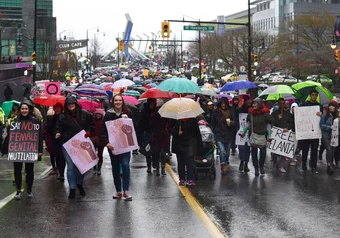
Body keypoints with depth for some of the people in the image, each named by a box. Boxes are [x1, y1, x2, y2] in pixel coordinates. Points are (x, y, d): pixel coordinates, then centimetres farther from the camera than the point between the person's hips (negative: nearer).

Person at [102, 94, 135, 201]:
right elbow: (104, 130, -4)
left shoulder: (128, 113, 1)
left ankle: (126, 191, -10)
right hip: (112, 145, 1)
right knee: (115, 167, 8)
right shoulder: (108, 114, 0)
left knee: (125, 165, -13)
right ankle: (118, 191, 17)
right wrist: (106, 142, -18)